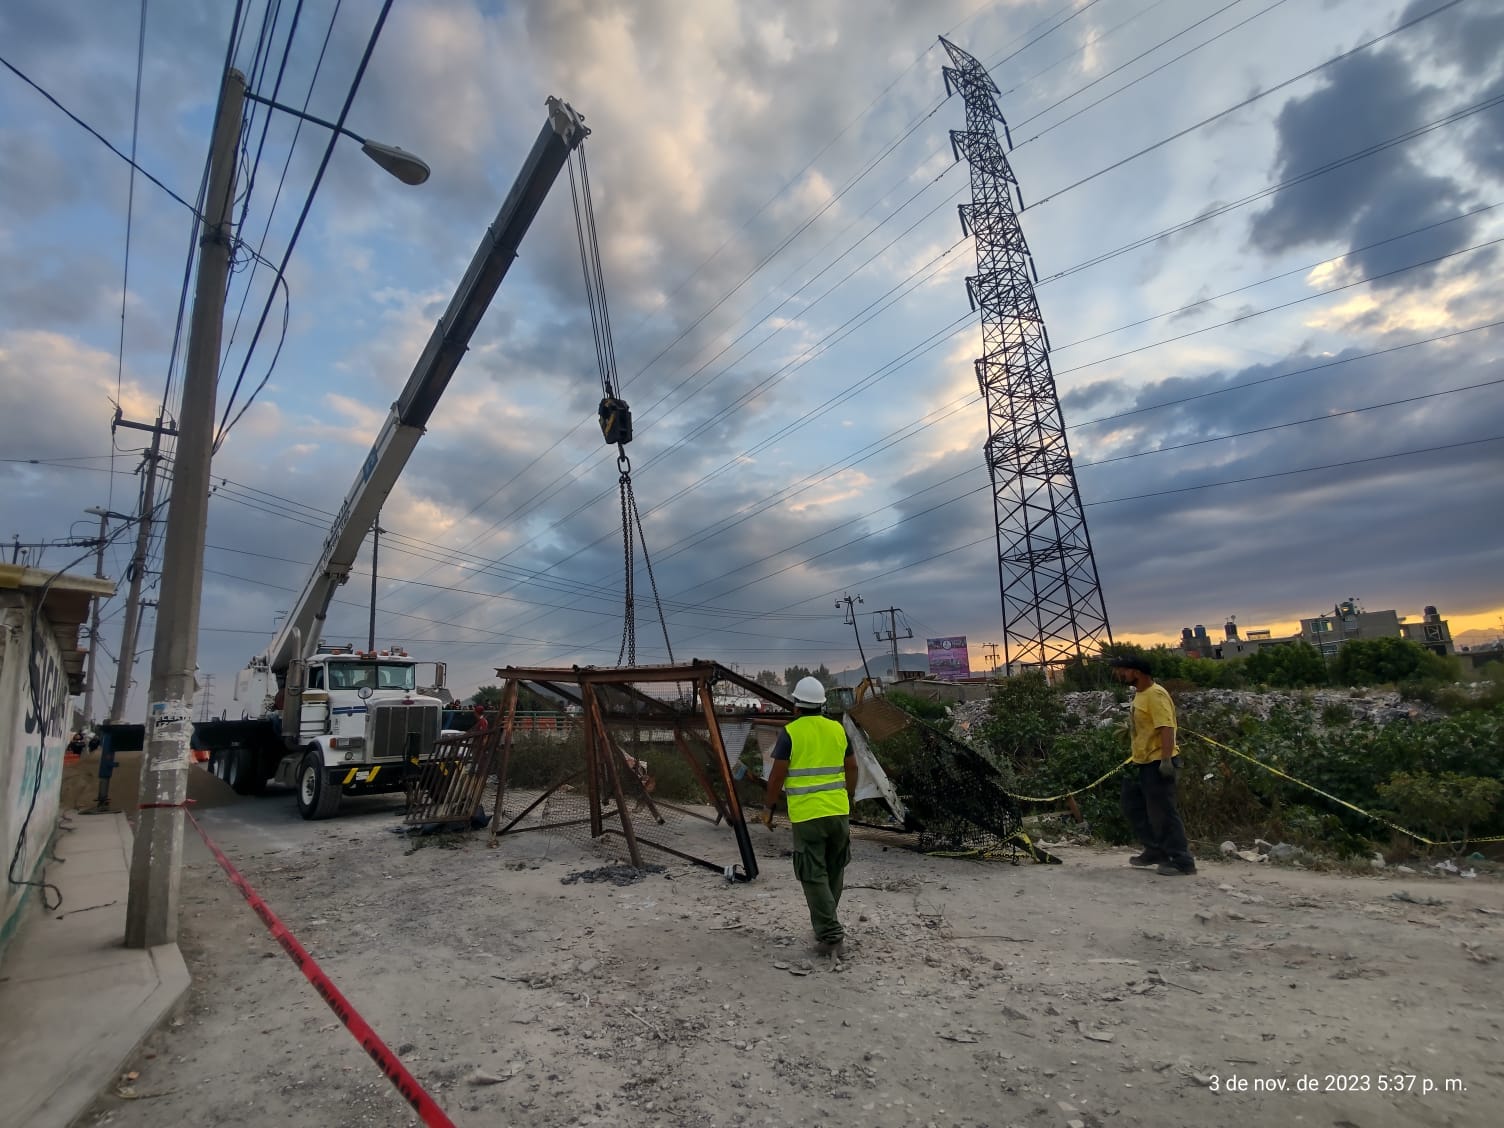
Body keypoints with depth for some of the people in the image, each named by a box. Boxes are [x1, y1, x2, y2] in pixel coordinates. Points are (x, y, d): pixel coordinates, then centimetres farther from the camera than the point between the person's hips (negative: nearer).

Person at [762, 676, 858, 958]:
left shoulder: (790, 732, -9)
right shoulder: (837, 729, 4)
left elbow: (777, 775, -9)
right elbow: (852, 768, 10)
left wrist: (768, 807, 3)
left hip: (806, 815, -5)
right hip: (838, 810, 5)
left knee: (814, 876, 4)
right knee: (834, 871, 20)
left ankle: (831, 935, 1)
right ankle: (825, 922, 32)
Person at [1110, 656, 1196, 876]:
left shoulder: (1155, 694, -17)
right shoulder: (1140, 694, 13)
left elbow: (1166, 728, -24)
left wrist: (1166, 760, -29)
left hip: (1157, 763, -11)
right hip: (1142, 762, 11)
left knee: (1163, 813, -4)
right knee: (1133, 807, 17)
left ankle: (1182, 862, 7)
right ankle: (1155, 850, 27)